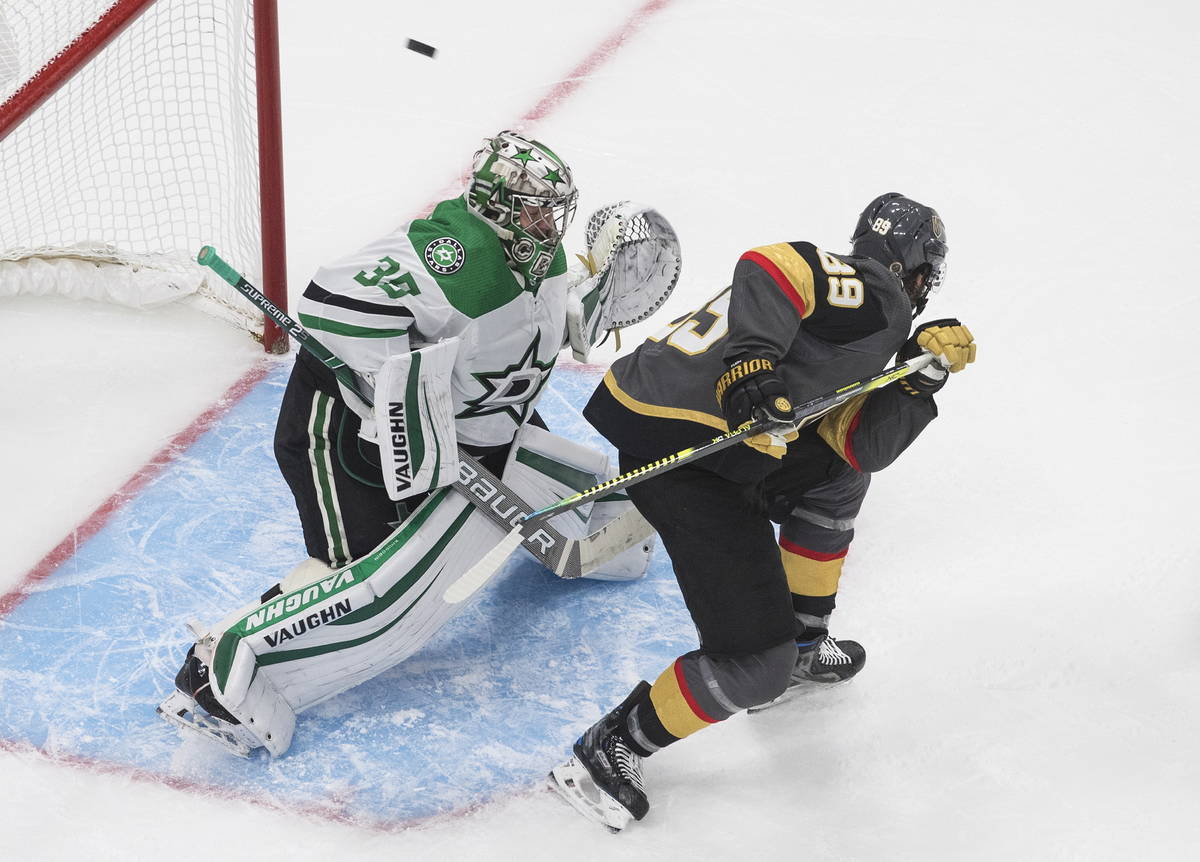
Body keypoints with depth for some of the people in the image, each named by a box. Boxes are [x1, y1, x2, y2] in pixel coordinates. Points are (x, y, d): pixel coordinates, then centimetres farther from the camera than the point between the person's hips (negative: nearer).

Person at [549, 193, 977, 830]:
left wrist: (922, 376, 12)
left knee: (841, 469, 30)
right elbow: (774, 265, -20)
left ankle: (801, 646, 38)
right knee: (756, 664, -9)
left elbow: (865, 444, 20)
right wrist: (749, 362, -29)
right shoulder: (878, 296, 0)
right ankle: (607, 753, 5)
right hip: (678, 449, -10)